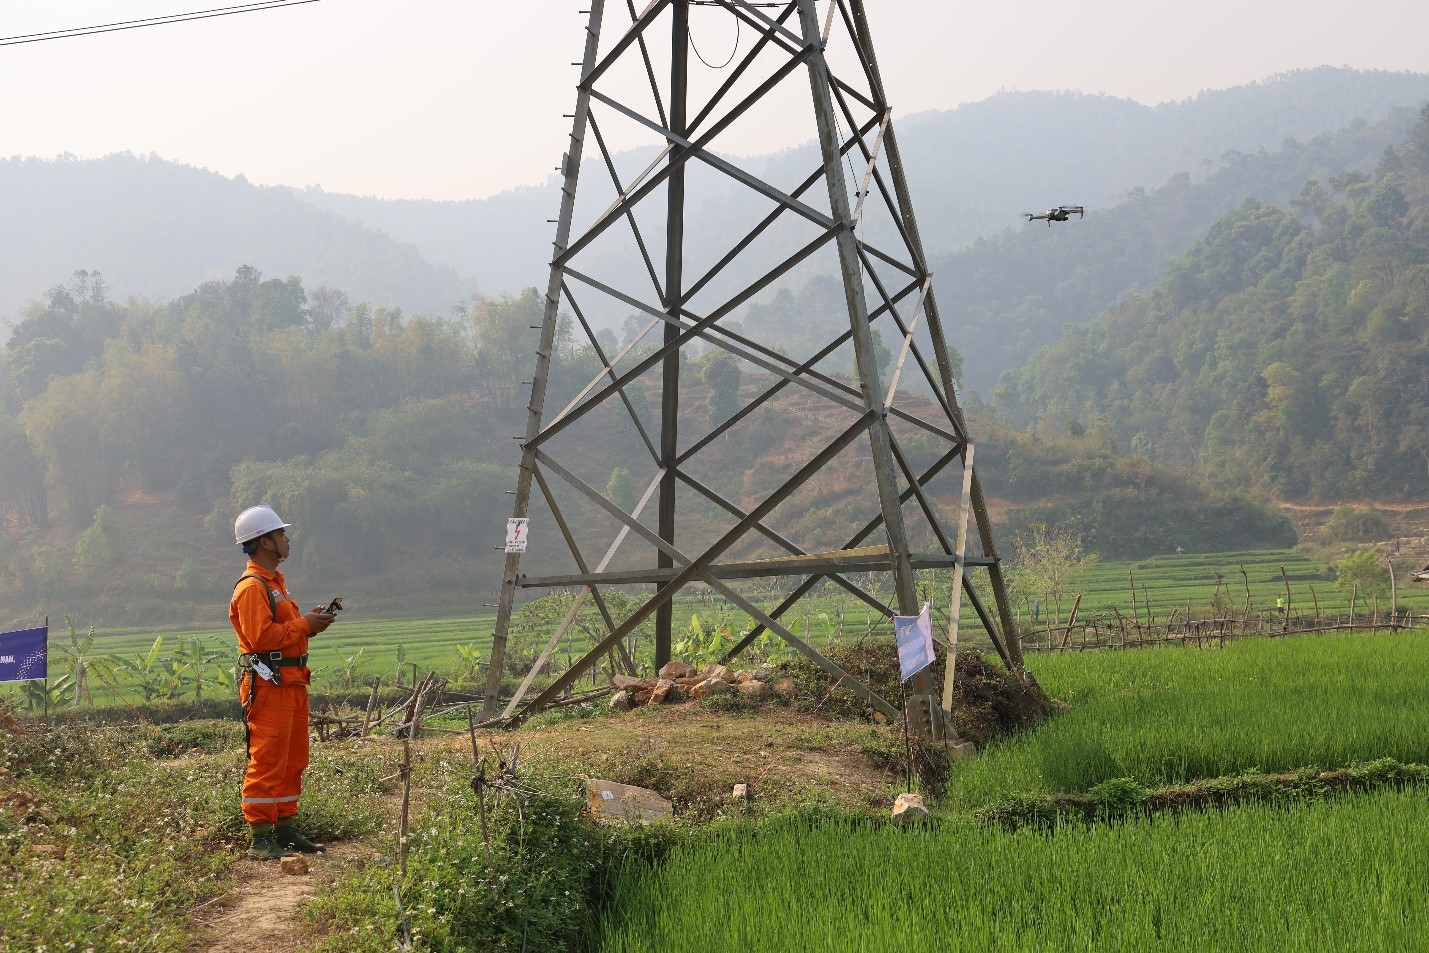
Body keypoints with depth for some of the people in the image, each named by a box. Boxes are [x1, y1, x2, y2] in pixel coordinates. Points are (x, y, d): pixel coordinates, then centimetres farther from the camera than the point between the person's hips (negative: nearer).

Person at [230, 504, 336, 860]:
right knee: (266, 761, -8)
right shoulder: (251, 587, -13)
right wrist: (304, 625, -15)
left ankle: (286, 828, 21)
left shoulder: (275, 581, 21)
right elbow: (261, 636, -22)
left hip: (291, 683, 10)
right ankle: (260, 838, -5)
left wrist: (311, 621, 8)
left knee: (294, 760, 13)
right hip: (268, 684, -10)